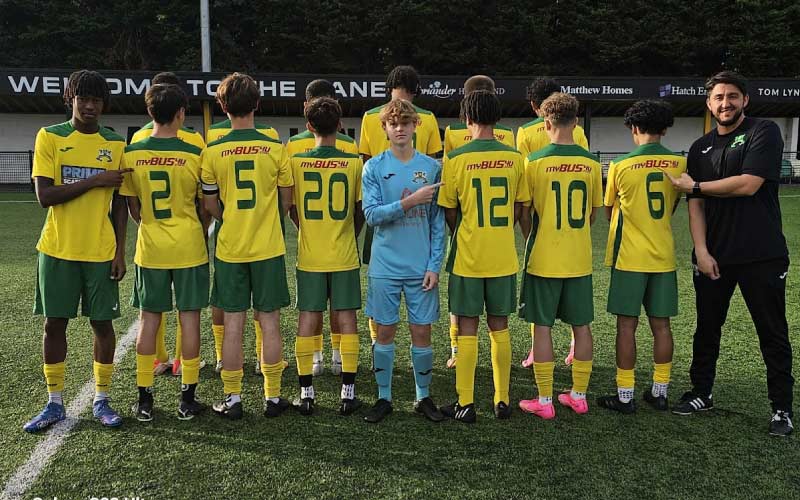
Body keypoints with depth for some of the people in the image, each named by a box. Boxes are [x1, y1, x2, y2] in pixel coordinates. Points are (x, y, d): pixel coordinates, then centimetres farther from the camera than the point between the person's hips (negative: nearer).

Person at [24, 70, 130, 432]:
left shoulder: (115, 143, 4)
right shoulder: (49, 137, -1)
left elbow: (119, 203, 5)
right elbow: (44, 196, -10)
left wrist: (120, 251, 1)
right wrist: (95, 181, -15)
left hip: (101, 252, 1)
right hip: (57, 250, 0)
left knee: (102, 323, 4)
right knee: (54, 323, 6)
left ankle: (101, 400, 18)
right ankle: (54, 404, 20)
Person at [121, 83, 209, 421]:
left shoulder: (132, 154, -3)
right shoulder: (194, 155, -9)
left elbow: (132, 208, 5)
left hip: (150, 250, 2)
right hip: (190, 249, -2)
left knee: (149, 319, 10)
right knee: (189, 318, 6)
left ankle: (144, 399, 17)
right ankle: (188, 398, 13)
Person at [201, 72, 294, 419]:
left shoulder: (212, 152, -5)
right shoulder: (276, 149, -5)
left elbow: (210, 204, 2)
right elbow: (286, 201, 3)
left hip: (229, 248, 0)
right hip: (269, 247, 0)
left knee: (232, 325, 7)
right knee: (269, 323, 8)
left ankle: (232, 399, 15)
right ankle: (273, 397, 16)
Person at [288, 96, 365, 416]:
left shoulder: (295, 162, -4)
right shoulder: (354, 162, -5)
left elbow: (292, 209, 3)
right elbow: (360, 211, 2)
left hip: (309, 257, 1)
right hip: (345, 256, 0)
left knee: (307, 320, 8)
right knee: (346, 319, 7)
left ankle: (306, 393, 14)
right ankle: (348, 392, 11)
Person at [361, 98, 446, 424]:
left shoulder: (431, 167, 2)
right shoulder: (374, 167, 0)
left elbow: (438, 222, 3)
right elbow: (372, 214, -10)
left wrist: (435, 265, -3)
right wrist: (410, 201, -19)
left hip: (421, 267, 1)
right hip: (385, 266, 0)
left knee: (421, 332, 7)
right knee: (385, 332, 7)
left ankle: (424, 397, 23)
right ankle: (384, 398, 22)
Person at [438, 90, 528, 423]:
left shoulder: (456, 159, -9)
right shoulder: (514, 157, 0)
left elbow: (449, 212, -2)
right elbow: (518, 209, 6)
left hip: (468, 258, -3)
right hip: (504, 258, 3)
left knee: (467, 329, 5)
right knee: (499, 327, 13)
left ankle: (465, 404, 12)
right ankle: (502, 400, 21)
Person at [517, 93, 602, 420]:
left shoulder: (534, 161, -9)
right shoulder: (591, 162, 1)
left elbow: (525, 211, -3)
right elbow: (593, 212, 10)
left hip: (543, 258, -3)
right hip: (580, 259, 4)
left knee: (542, 326, 5)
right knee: (581, 325, 13)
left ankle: (544, 401, 11)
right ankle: (579, 396, 23)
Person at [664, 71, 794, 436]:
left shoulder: (764, 133, -4)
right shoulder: (700, 149, 11)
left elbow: (748, 185, -18)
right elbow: (695, 206, 5)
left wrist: (694, 186, -7)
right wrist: (701, 250, -6)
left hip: (762, 255, -5)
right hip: (713, 256, 5)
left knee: (773, 333, 5)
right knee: (707, 328, 14)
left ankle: (782, 407, 17)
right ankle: (701, 393, 28)